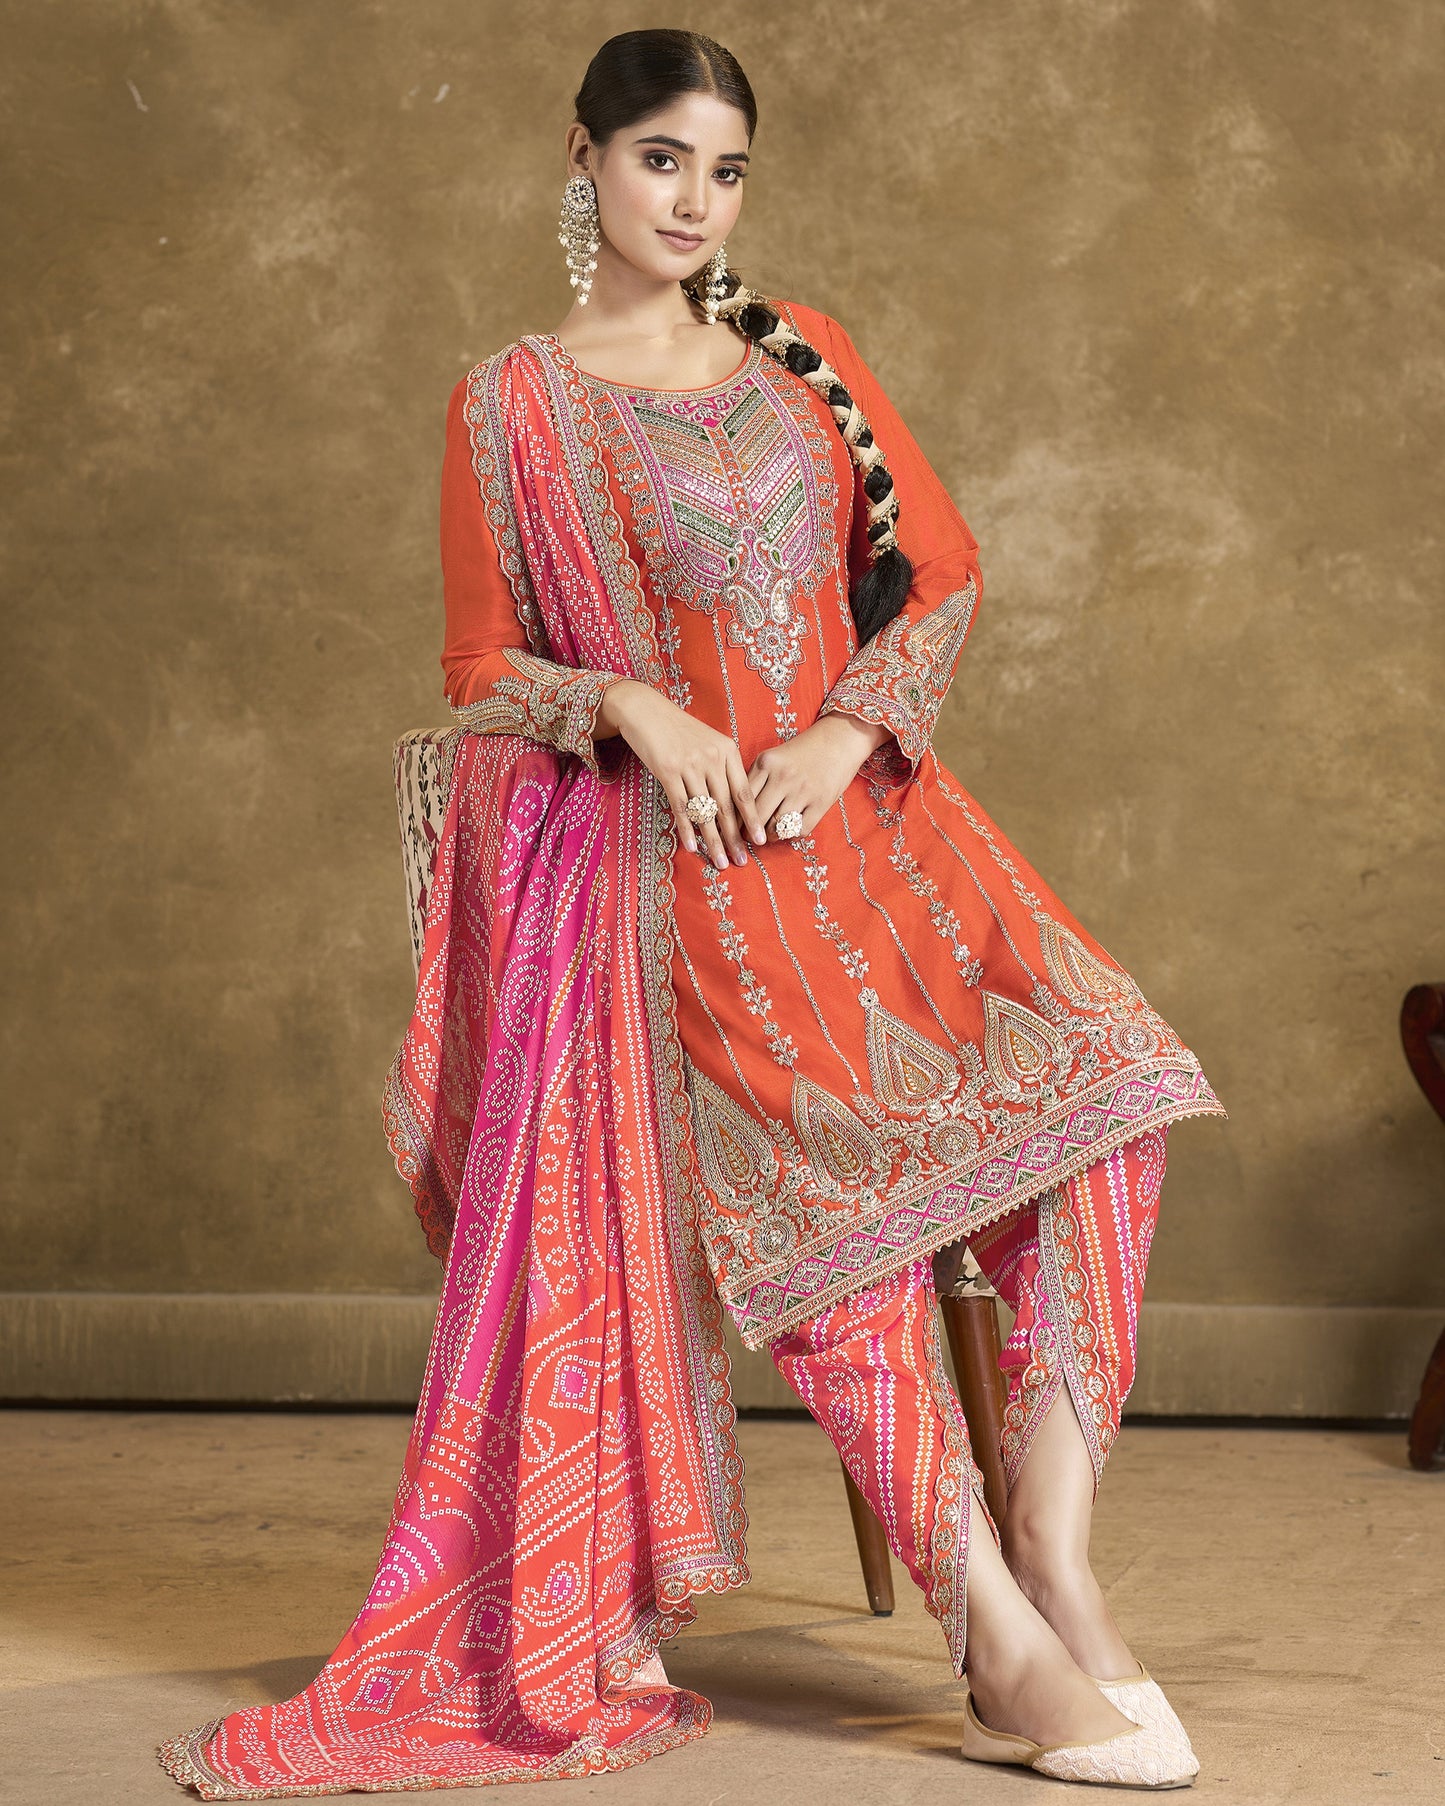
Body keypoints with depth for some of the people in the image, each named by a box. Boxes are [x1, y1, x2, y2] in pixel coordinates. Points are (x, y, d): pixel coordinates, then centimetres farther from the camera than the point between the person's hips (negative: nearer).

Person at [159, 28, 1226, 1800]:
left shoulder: (801, 351, 16)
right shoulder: (509, 405, 7)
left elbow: (938, 564, 12)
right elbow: (483, 675, 8)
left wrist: (842, 734, -6)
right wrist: (632, 703, -12)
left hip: (854, 802, 4)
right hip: (670, 855, -4)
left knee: (1087, 1062, -22)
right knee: (834, 1171, -28)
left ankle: (1054, 1566, -23)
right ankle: (1008, 1650, -26)